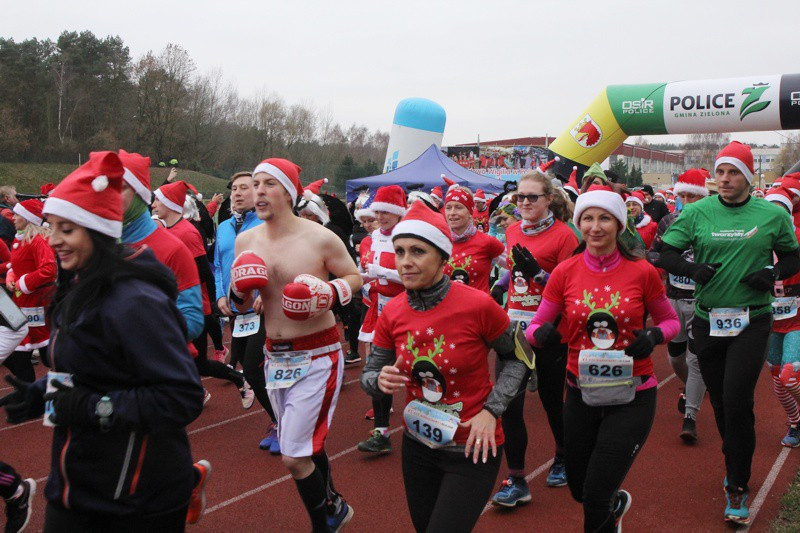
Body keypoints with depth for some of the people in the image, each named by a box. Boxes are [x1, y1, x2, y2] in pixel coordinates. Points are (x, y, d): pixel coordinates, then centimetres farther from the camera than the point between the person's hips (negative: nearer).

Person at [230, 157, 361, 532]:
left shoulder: (320, 238, -14)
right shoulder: (246, 240, 1)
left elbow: (355, 278, -1)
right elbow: (240, 304, 10)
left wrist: (330, 293, -20)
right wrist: (239, 292, -12)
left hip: (317, 357, -6)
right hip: (275, 356, 6)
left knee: (295, 457, -7)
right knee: (307, 445, 21)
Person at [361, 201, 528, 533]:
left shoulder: (477, 305, -20)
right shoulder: (391, 313, -7)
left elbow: (515, 358, -4)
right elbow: (369, 374, 3)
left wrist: (491, 410, -15)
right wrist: (381, 381, -20)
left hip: (472, 450, -5)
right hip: (418, 444, 5)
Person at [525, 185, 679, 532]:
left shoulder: (642, 272, -8)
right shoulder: (564, 272, -5)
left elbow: (670, 321, 6)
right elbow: (535, 328, 1)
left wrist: (653, 336, -15)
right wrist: (541, 333, -22)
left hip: (632, 395, -2)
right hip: (581, 394, 3)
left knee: (596, 496, -6)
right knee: (579, 490, 18)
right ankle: (617, 503, 53)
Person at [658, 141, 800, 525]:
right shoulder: (697, 212, -1)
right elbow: (665, 254, 0)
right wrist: (692, 269, -19)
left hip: (752, 319, -2)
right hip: (708, 319, 2)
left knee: (737, 402, -10)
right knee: (720, 402, 13)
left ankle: (738, 488, 6)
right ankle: (736, 466, 37)